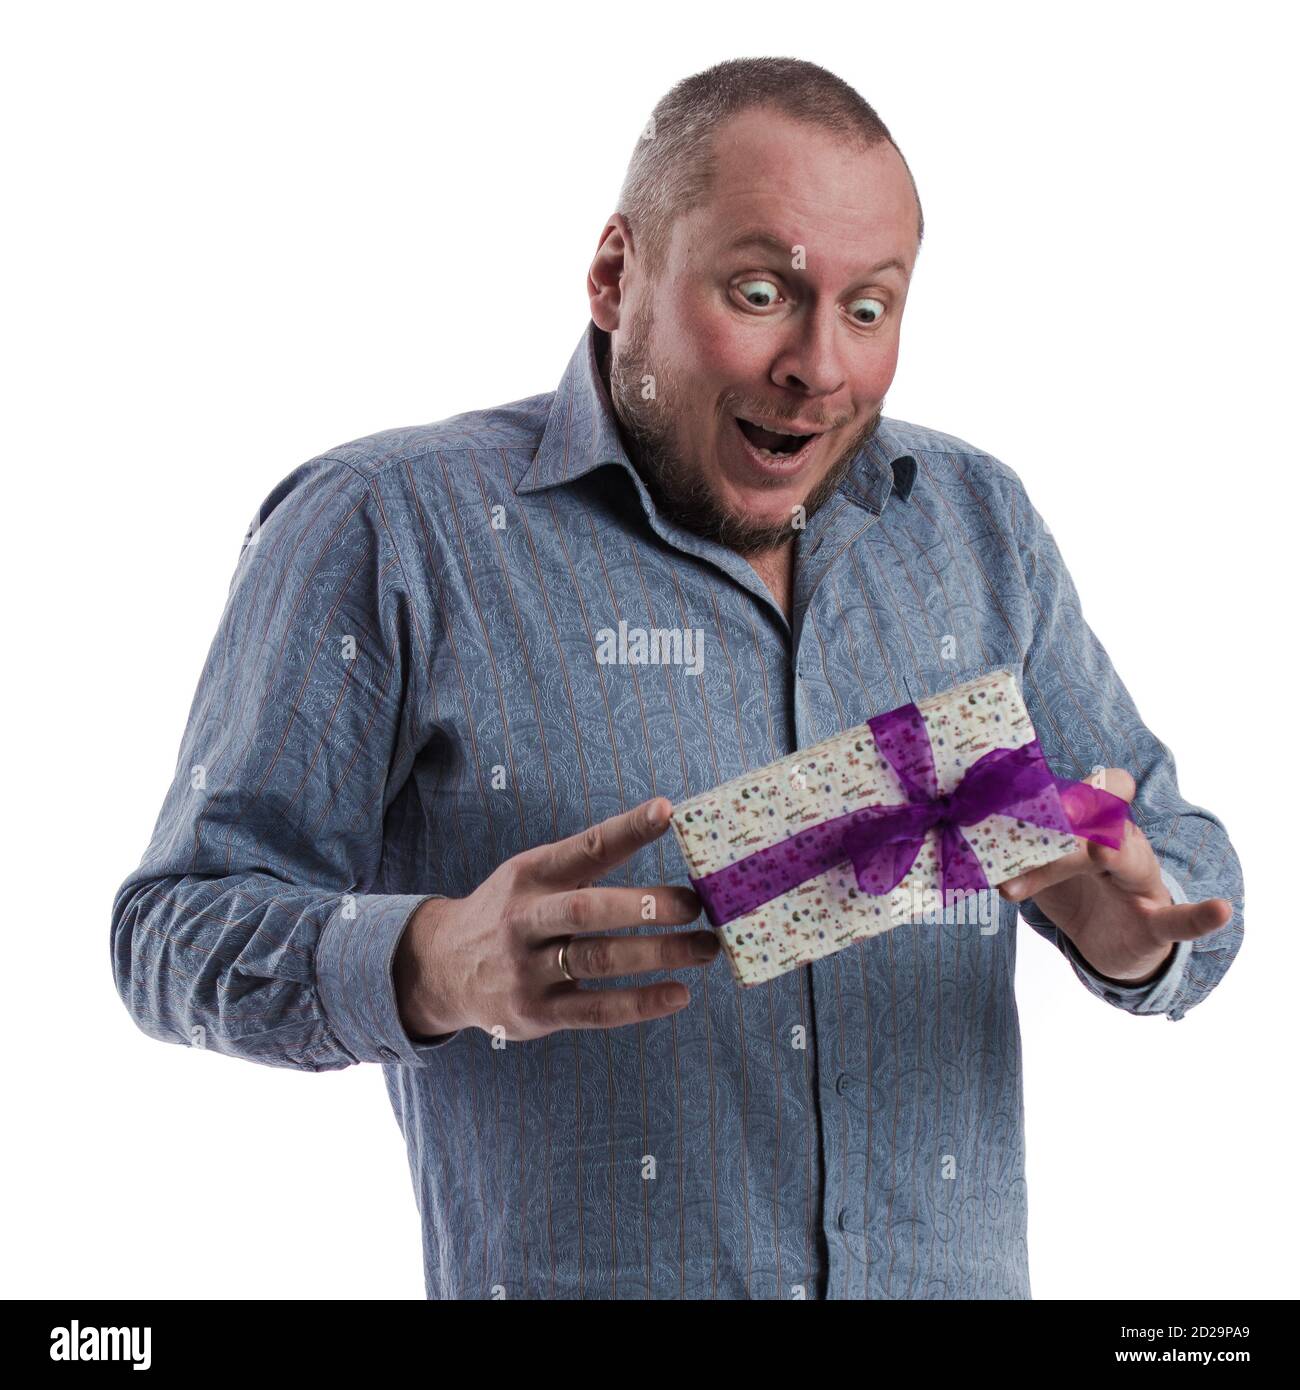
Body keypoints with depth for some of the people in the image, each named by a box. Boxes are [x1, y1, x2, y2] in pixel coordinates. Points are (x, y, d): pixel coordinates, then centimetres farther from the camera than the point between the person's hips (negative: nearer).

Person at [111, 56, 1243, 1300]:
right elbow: (181, 934, -7)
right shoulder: (390, 532, -5)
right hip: (572, 1272, -4)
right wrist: (437, 966, -27)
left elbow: (1188, 856, 12)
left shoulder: (976, 522, 9)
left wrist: (1132, 931, -12)